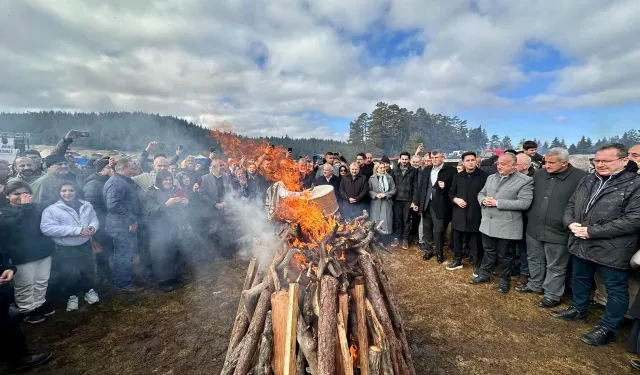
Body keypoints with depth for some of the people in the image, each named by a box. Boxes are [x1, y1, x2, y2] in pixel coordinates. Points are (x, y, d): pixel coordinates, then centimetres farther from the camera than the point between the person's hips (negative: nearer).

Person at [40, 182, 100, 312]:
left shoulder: (86, 205, -1)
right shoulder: (51, 209, -13)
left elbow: (95, 220, 6)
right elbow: (47, 228, -23)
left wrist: (92, 227, -20)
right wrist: (77, 230, -29)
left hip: (85, 246, 3)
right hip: (65, 250, -3)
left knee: (87, 270, 19)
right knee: (69, 274, 7)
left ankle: (89, 290, 44)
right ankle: (72, 295, 34)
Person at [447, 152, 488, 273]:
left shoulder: (484, 176, -5)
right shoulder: (458, 176, 9)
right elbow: (451, 193, 13)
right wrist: (455, 199, -7)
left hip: (475, 214, -4)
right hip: (459, 214, 4)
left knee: (476, 243, 7)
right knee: (457, 239, 14)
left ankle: (477, 265, 23)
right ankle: (457, 261, 31)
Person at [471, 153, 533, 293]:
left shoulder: (525, 181, -9)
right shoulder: (491, 178, 11)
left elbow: (524, 203, -18)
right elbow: (481, 193, 16)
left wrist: (497, 203, -21)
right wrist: (483, 200, -9)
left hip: (506, 226, -5)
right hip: (488, 223, 5)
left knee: (504, 255, 10)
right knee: (488, 251, 19)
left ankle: (504, 280, 27)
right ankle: (484, 274, 33)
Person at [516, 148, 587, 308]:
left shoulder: (580, 177, -12)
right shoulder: (539, 174, 4)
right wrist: (530, 217, 12)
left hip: (558, 232, -5)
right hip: (534, 228, 5)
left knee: (555, 267, 11)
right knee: (535, 260, 21)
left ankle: (552, 295, 27)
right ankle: (535, 285, 40)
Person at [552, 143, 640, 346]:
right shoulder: (587, 180, 6)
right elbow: (571, 204, 12)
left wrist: (592, 231, -21)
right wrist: (571, 223, -8)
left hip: (612, 249, -6)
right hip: (581, 244, 6)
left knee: (616, 289, 11)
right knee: (580, 278, 22)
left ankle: (607, 328, 26)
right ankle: (578, 309, 42)